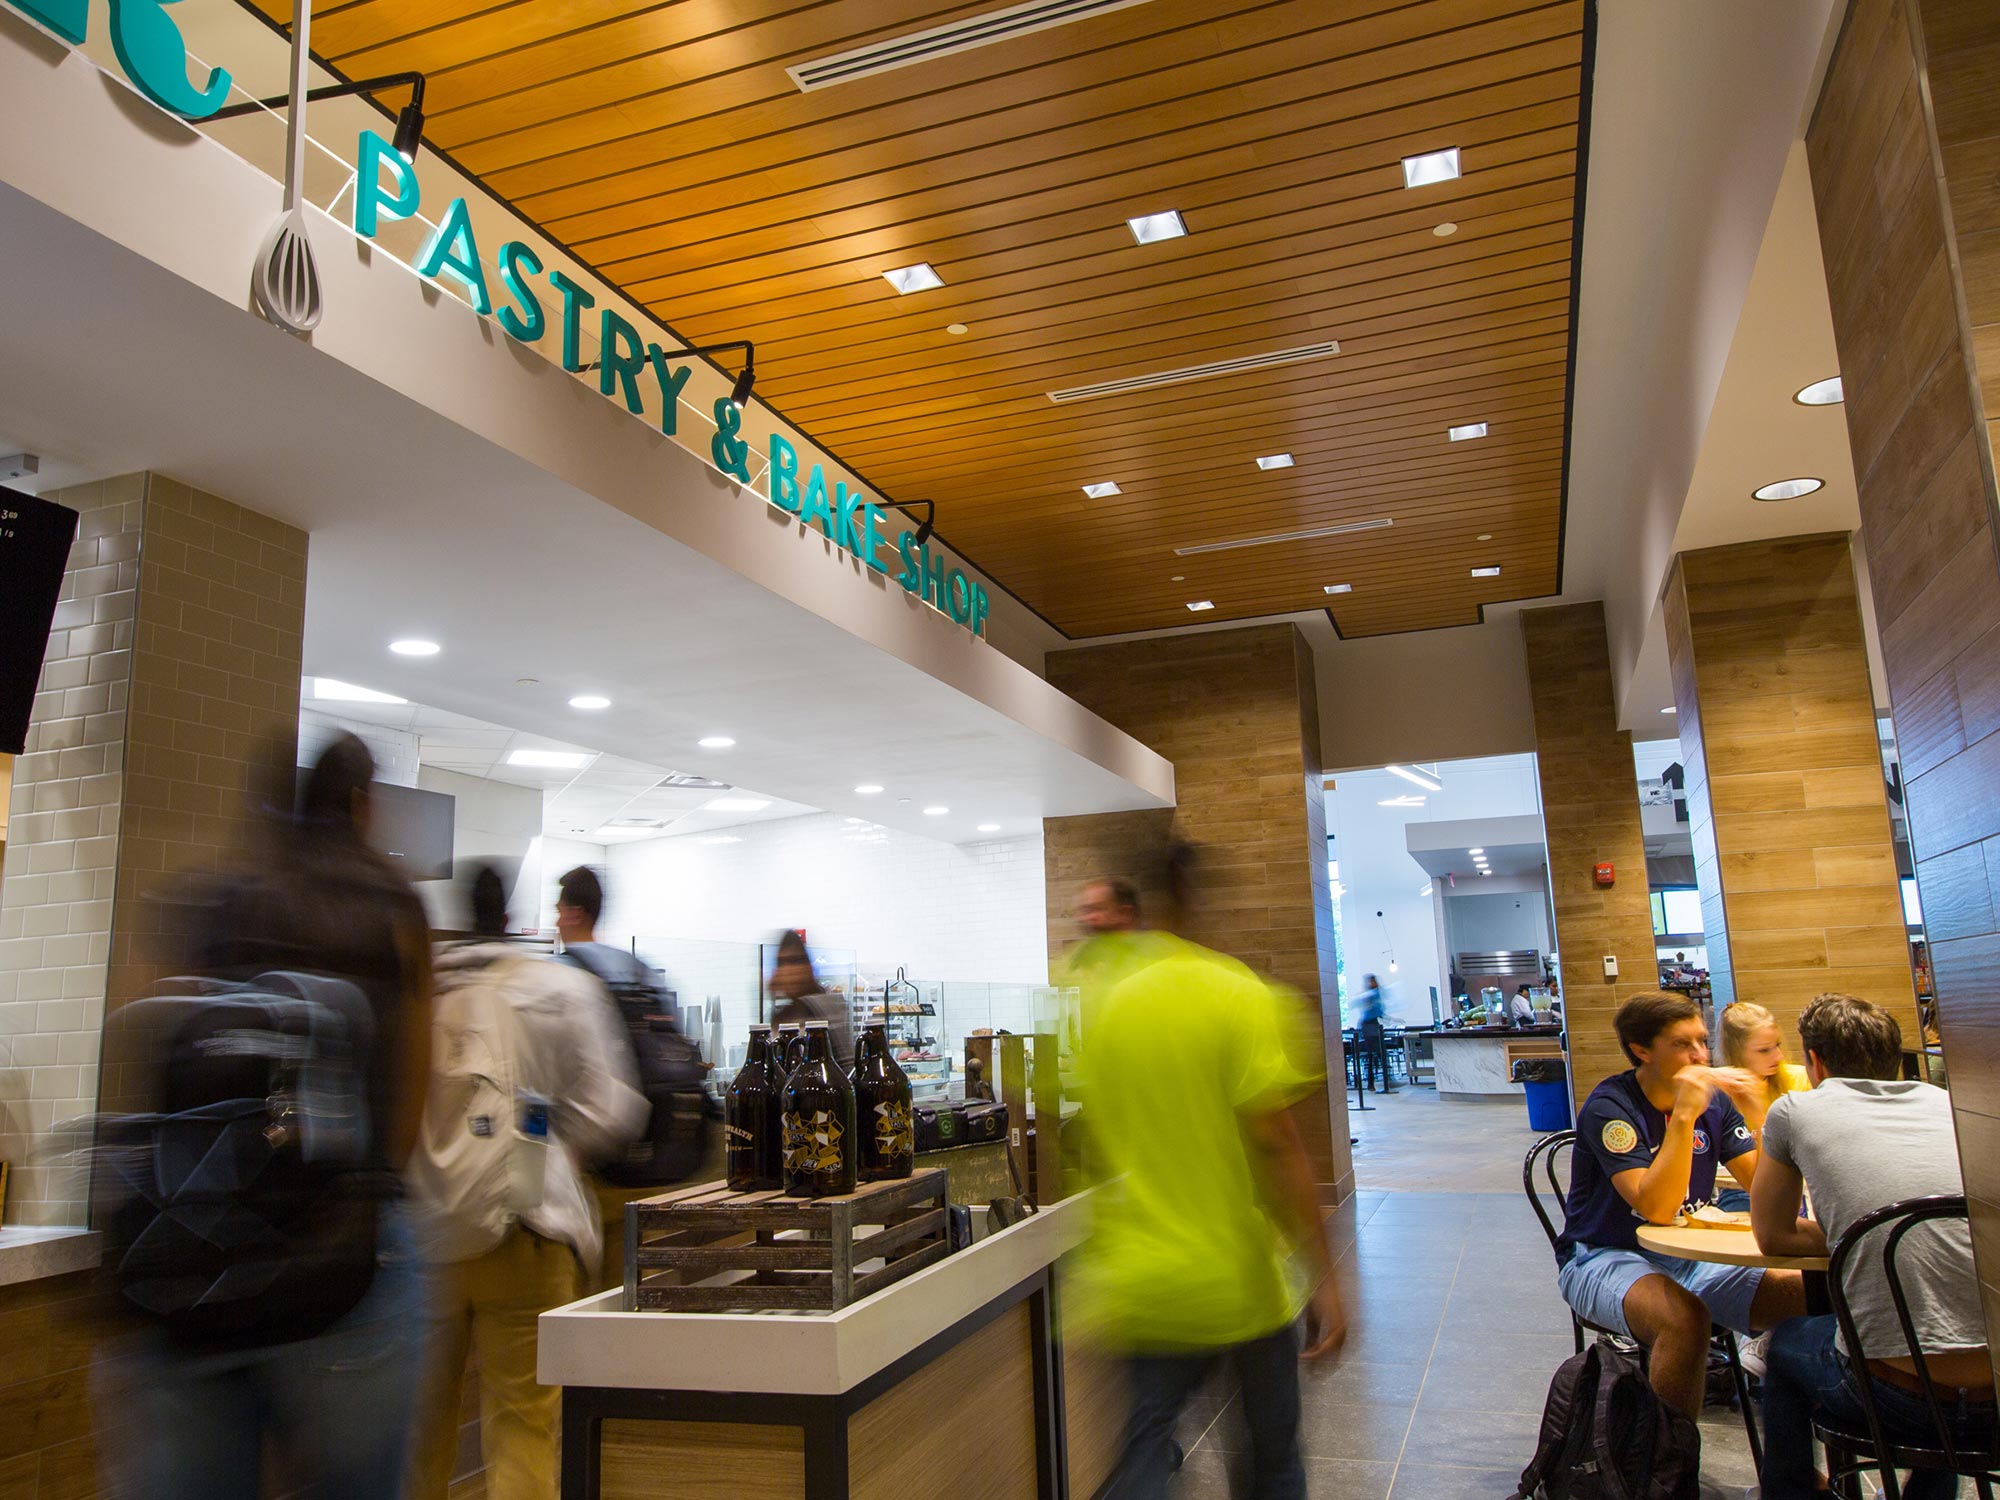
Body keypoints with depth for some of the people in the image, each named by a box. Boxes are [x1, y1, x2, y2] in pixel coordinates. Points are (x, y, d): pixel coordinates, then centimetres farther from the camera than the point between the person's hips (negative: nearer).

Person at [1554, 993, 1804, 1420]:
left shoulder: (1713, 1100, 3)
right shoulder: (1609, 1107, -16)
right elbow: (1657, 1209, -27)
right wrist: (1684, 1115, -29)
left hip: (1689, 1256, 6)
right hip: (1602, 1258, -6)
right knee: (1685, 1317, -35)